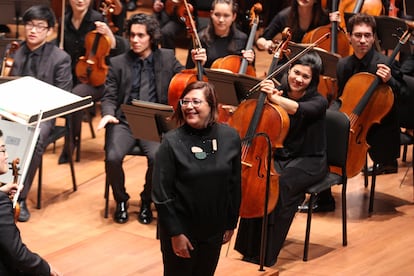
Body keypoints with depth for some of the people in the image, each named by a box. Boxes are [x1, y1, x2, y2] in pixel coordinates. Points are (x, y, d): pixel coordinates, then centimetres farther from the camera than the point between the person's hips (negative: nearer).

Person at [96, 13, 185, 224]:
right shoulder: (118, 63, 10)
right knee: (113, 157, -28)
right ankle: (121, 200, 2)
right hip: (124, 122, 1)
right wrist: (108, 113, -13)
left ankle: (146, 201, -1)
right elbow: (109, 97, 8)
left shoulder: (167, 58, 11)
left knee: (157, 157, -31)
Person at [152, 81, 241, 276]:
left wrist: (231, 223, 7)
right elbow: (161, 193, -13)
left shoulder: (230, 137, -4)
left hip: (214, 230, 3)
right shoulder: (172, 142, -13)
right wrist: (175, 233, -15)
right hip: (181, 229, -3)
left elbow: (235, 185, 5)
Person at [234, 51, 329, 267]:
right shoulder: (279, 92, 3)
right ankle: (250, 248, -19)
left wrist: (274, 98, -41)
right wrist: (267, 96, -18)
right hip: (279, 157, 3)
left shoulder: (318, 102, -8)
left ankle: (266, 255, -24)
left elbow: (299, 109, -31)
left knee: (281, 185, -33)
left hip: (309, 162, -3)